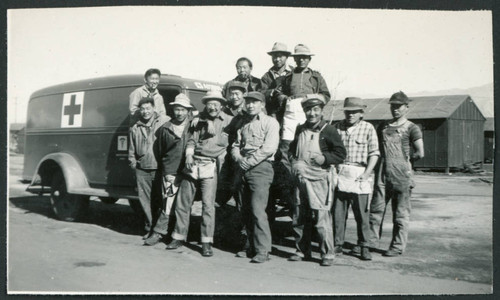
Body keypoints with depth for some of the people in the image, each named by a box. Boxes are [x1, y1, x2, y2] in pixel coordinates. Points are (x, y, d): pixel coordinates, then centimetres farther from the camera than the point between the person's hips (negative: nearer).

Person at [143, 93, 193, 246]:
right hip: (170, 173, -1)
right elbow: (160, 153, 11)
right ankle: (158, 232, 6)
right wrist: (166, 171, 5)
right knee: (167, 205, -4)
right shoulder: (165, 129, 6)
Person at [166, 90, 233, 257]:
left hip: (210, 166, -4)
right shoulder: (199, 119, 12)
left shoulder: (228, 121, 2)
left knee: (208, 204, -8)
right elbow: (191, 140, 11)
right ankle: (179, 237, 22)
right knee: (183, 202, 8)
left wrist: (223, 155, -10)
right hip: (192, 165, 4)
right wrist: (189, 155, -5)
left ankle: (207, 242, 1)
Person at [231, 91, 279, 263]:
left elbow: (269, 148, -11)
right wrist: (239, 159, -3)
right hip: (244, 170, 6)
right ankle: (251, 246, 14)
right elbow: (235, 146, 19)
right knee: (246, 211, 5)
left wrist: (249, 162, -12)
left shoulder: (270, 122, 1)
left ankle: (263, 250, -7)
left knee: (257, 210, -12)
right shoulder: (244, 124, 22)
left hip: (260, 168, -6)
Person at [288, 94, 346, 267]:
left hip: (319, 179, -6)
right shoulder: (300, 130, 14)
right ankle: (302, 251, 24)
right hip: (301, 178, 6)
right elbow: (292, 149, 26)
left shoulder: (328, 131, -3)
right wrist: (294, 162, 8)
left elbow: (341, 154, -4)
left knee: (322, 217, -7)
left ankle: (327, 254, 4)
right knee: (299, 218, 10)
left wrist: (325, 158, -18)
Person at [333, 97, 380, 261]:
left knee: (362, 213, 0)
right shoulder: (338, 127, 11)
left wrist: (367, 173, -10)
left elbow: (374, 153, -1)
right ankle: (337, 244, 13)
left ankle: (363, 246, 12)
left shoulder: (368, 128, 2)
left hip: (359, 175, -2)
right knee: (338, 212, 4)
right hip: (340, 174, 3)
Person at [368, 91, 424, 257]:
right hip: (382, 173, 5)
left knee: (401, 212, 3)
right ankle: (371, 239, 15)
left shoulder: (411, 128, 0)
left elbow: (420, 153, -7)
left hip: (401, 173, -4)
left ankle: (398, 246, 10)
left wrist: (406, 161, 4)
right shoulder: (383, 126, 16)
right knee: (376, 208, 5)